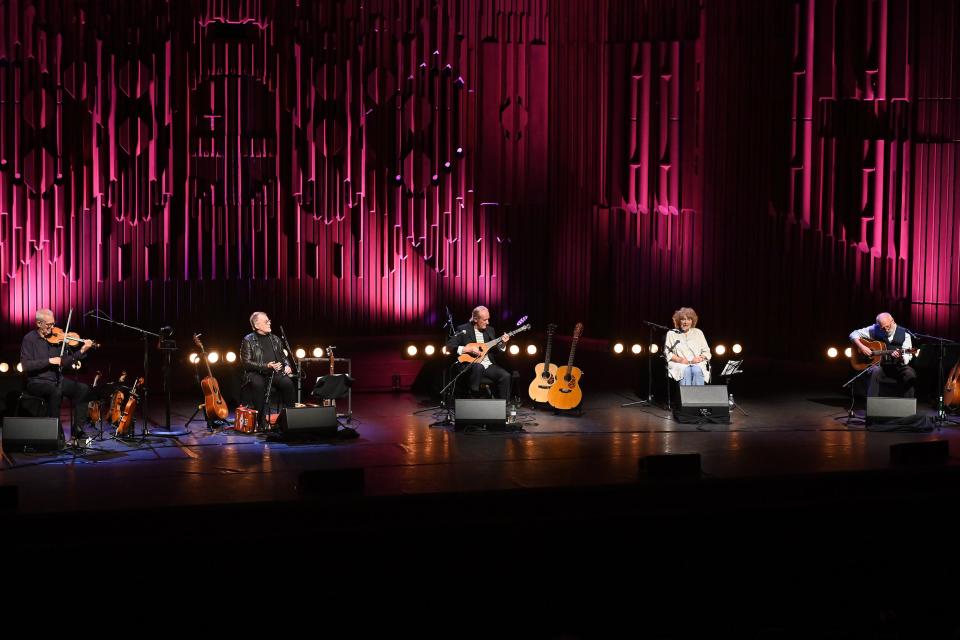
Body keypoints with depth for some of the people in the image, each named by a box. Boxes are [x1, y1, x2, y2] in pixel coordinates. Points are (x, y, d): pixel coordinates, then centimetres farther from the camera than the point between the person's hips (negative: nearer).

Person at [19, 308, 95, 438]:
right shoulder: (30, 339, -4)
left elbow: (65, 363, 7)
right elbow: (26, 365, -13)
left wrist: (82, 351, -5)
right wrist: (49, 361, -19)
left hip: (57, 379, 5)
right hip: (37, 382, -5)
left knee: (83, 389, -16)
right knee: (56, 392, -36)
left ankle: (77, 431, -14)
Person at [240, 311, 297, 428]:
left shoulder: (274, 339, 18)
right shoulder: (248, 340, 0)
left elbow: (283, 356, 28)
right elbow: (246, 362, -8)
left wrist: (287, 365, 4)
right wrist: (266, 366, -18)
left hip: (275, 373, 4)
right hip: (256, 374, -4)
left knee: (288, 382, -27)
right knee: (258, 384, -38)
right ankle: (260, 419, -29)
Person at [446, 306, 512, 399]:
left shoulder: (490, 330, 15)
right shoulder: (463, 329, 0)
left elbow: (496, 351, 16)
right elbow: (450, 345, -8)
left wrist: (503, 344, -5)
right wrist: (468, 349, -17)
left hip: (489, 365, 5)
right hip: (470, 364, -5)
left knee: (505, 376, -20)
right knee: (478, 367, -39)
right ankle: (473, 398, -30)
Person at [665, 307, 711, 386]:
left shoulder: (698, 333, 20)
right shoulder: (671, 334, 14)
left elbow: (706, 352, 16)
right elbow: (667, 353, 6)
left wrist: (700, 358, -7)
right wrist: (680, 359, -12)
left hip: (697, 364, 2)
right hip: (678, 365, -2)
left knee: (697, 370, -34)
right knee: (686, 371, -36)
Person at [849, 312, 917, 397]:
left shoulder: (904, 334, -4)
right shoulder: (875, 330, -1)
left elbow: (906, 360, -7)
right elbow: (854, 334, 3)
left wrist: (900, 357, -30)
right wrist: (861, 347, -13)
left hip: (898, 367, 0)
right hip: (880, 365, 0)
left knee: (910, 375, -29)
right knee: (874, 373, -33)